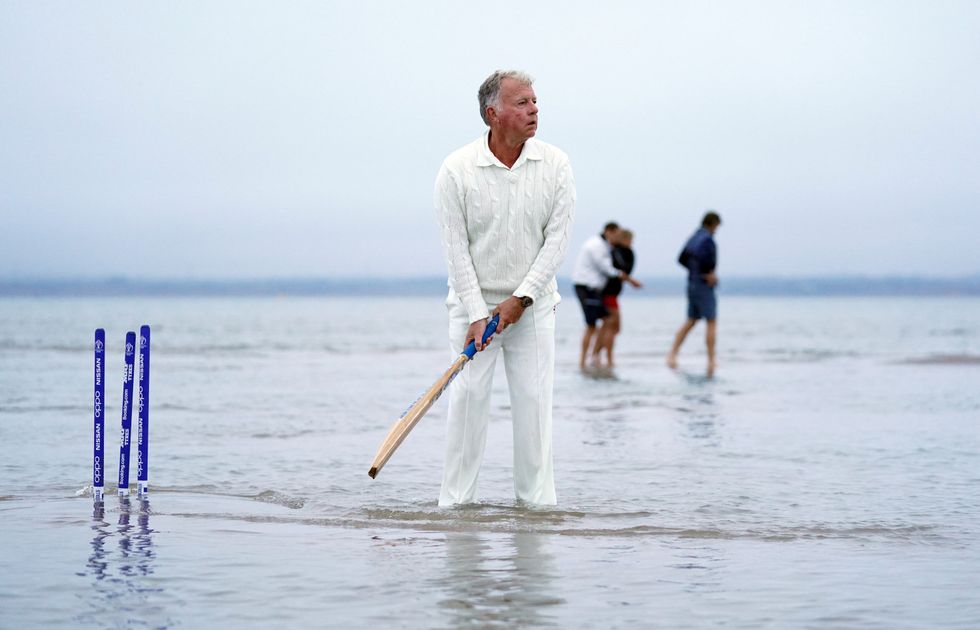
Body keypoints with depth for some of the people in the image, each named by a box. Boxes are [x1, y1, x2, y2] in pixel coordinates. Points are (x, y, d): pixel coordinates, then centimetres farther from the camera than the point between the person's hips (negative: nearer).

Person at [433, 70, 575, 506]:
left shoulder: (555, 165, -4)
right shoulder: (456, 170, -10)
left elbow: (557, 239, -4)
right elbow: (456, 249, -9)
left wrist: (521, 298, -11)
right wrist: (477, 314, -13)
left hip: (532, 303, 2)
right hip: (473, 300, -2)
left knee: (534, 398, -1)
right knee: (468, 396, -6)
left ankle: (536, 498, 7)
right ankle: (456, 499, 1)